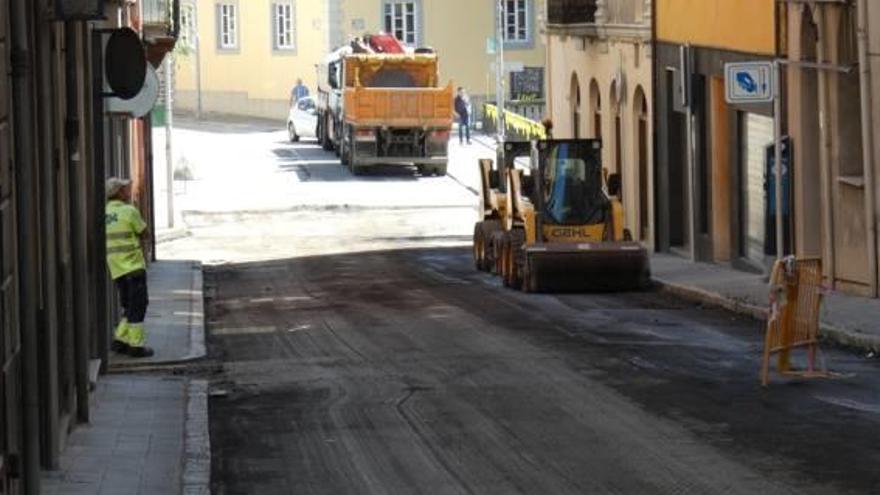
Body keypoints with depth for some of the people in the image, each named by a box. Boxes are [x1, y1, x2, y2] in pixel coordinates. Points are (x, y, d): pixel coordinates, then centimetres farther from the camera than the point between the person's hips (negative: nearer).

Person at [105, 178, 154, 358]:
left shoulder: (105, 213, 9)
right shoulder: (129, 211, -13)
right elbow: (145, 234, -3)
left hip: (116, 268, 7)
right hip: (133, 266, -7)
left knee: (130, 307, 17)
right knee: (138, 305, -1)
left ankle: (120, 340, 13)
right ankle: (136, 345, -2)